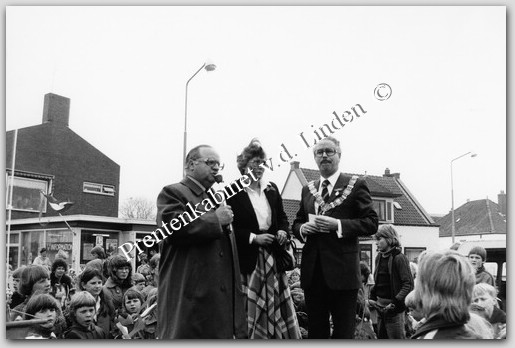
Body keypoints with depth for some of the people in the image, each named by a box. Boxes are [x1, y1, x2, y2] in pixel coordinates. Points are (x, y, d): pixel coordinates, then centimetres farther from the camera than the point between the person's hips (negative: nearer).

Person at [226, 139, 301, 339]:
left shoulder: (272, 189, 11)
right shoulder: (234, 193, -7)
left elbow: (282, 216, 20)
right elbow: (231, 228, -9)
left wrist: (283, 231, 1)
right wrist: (254, 238, -16)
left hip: (273, 256, 5)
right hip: (248, 260, -5)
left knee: (279, 306, 7)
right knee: (251, 311, 0)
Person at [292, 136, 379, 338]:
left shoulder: (355, 185, 1)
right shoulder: (307, 189, 16)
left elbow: (371, 223, -6)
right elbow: (296, 223, 22)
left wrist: (338, 224, -17)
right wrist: (303, 228, -2)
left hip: (342, 270, -5)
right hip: (313, 271, 5)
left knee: (343, 331, 2)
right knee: (316, 331, 12)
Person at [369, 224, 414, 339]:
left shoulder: (399, 258, -13)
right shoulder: (379, 257, 10)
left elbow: (409, 284, -16)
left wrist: (395, 302, -22)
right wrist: (372, 297, 8)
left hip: (394, 309, -8)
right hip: (380, 307, 8)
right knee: (381, 337, 14)